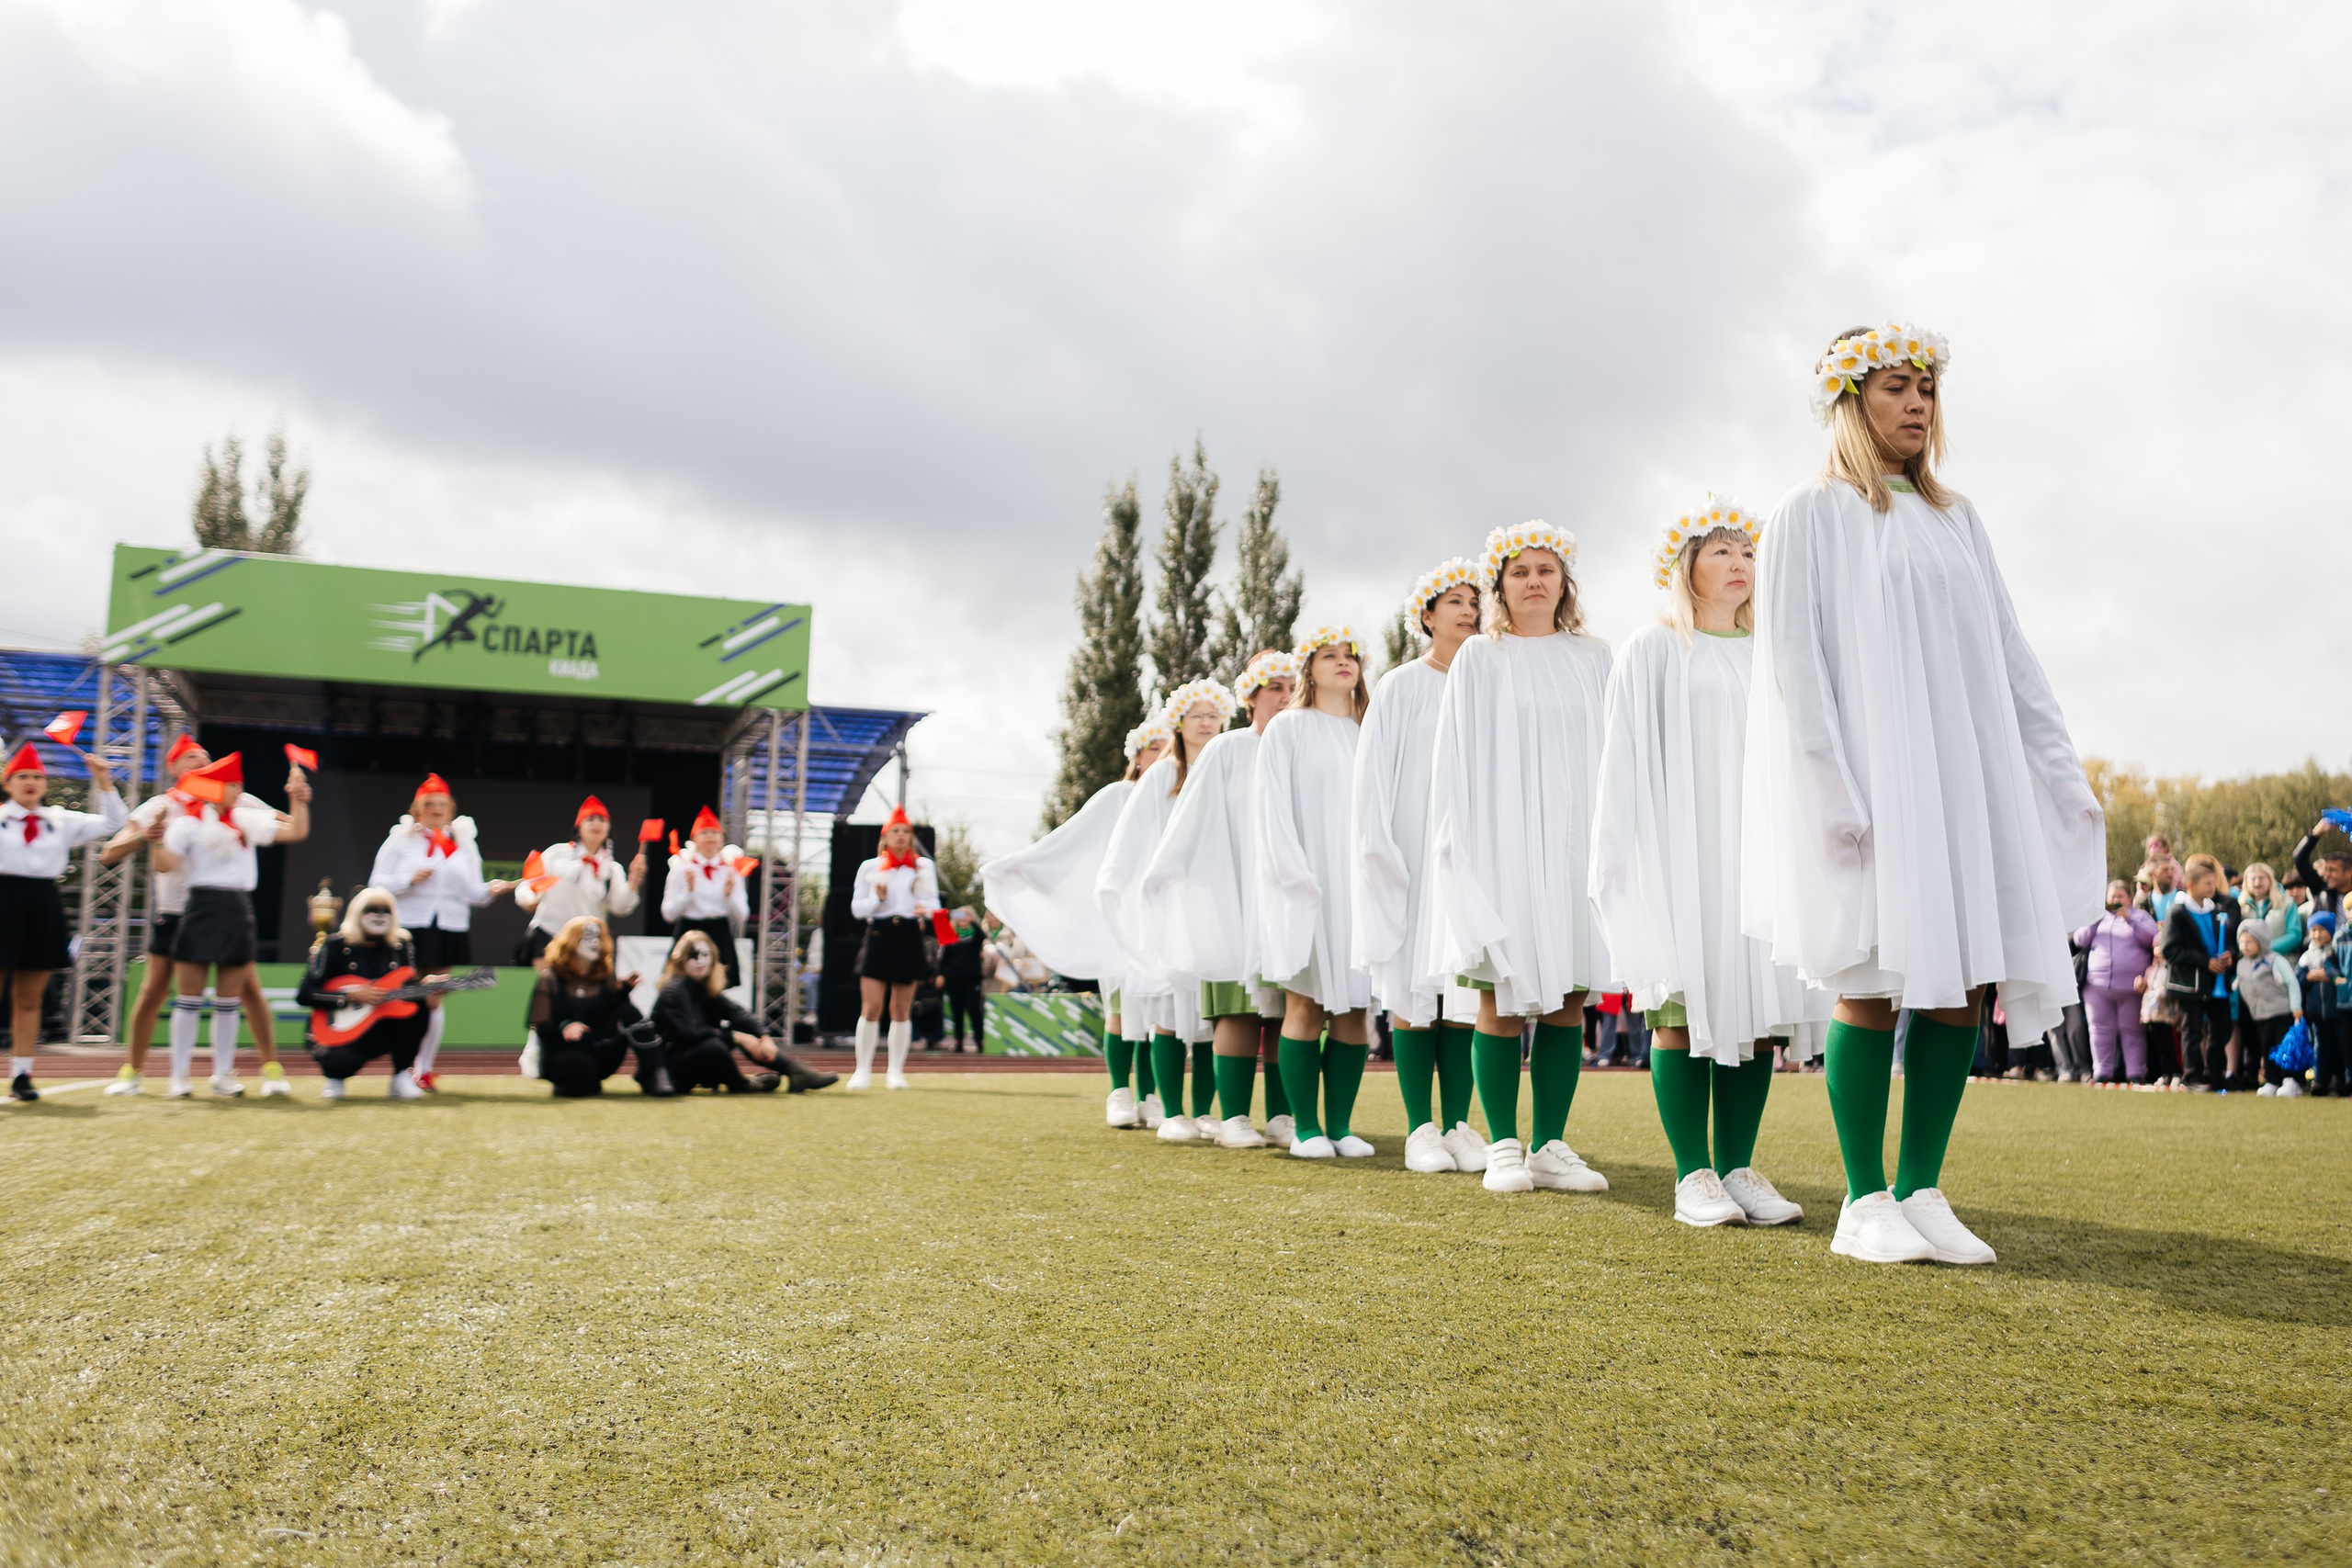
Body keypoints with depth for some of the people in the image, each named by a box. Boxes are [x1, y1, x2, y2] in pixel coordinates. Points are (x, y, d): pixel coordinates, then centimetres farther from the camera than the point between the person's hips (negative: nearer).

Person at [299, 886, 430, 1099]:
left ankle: (401, 1078, -11)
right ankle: (336, 1079, 7)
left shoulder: (401, 947, 1)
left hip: (384, 1029, 3)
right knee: (342, 1061, -36)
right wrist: (351, 996, -23)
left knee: (419, 1007, -25)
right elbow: (304, 994, -13)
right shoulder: (336, 946, -10)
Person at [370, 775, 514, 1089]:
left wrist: (491, 890, -15)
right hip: (410, 929, -2)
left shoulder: (464, 842, 12)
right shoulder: (400, 839, 4)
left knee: (433, 1001, 6)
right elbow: (377, 884, -3)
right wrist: (410, 879, -18)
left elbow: (472, 893, 6)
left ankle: (425, 1069, 13)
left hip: (450, 930, 2)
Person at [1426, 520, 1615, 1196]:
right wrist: (1459, 839, -5)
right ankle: (1504, 1147, 4)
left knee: (1568, 996, 1)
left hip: (1577, 838, 3)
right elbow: (1457, 756, 4)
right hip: (1501, 840, -2)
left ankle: (1551, 1146, 8)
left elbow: (1613, 751, 11)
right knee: (1502, 995, -4)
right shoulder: (1478, 659, 8)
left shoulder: (1593, 659, 13)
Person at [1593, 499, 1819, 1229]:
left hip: (1758, 850, 4)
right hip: (1680, 849, -4)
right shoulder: (1651, 652, 6)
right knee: (1685, 1005, -6)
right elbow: (1628, 758, 0)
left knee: (1757, 1004, 0)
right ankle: (1693, 1175, -1)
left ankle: (1739, 1169, 6)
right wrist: (1633, 861, -9)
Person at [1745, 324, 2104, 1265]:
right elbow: (1792, 664, -6)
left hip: (1967, 776, 6)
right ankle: (1865, 1205, 2)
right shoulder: (1810, 516, 3)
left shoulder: (1955, 519, 19)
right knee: (1875, 981, -7)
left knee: (1961, 983, 0)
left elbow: (2008, 653, 18)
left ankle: (1921, 1192, 9)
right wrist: (1831, 790, -16)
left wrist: (2062, 770, 11)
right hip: (1867, 774, -5)